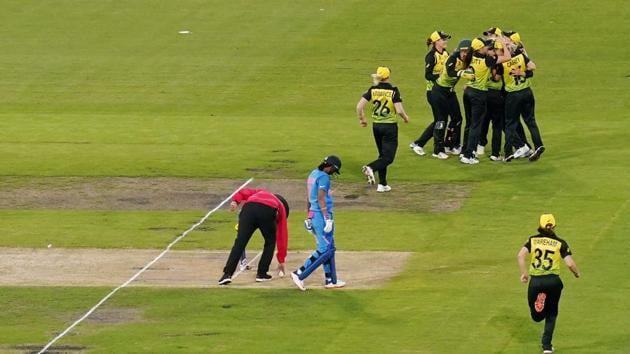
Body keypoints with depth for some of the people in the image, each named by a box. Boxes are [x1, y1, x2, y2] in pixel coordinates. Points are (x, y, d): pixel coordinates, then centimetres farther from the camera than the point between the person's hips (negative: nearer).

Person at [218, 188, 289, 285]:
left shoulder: (260, 193, 44)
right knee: (270, 242, 23)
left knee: (239, 243, -2)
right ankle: (261, 274, 20)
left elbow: (243, 192, 24)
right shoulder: (281, 207, 36)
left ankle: (227, 274, -11)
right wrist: (281, 260, 39)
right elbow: (282, 236, 36)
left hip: (249, 208, 1)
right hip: (267, 212, -1)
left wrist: (235, 201, 7)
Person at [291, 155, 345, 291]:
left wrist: (310, 218, 23)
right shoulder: (323, 177, -13)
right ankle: (300, 274, -13)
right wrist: (327, 219, -21)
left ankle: (331, 281, 15)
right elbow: (321, 199, -20)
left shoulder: (313, 174, 15)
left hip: (313, 215, 10)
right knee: (324, 250, -8)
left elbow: (308, 199, 19)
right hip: (322, 215, -10)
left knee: (329, 249, 14)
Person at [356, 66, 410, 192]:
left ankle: (382, 184, 16)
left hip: (376, 126, 5)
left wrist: (361, 119, 11)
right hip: (390, 127, -5)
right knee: (388, 157, -1)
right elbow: (399, 110, -18)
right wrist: (406, 118, 3)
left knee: (383, 155, 18)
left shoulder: (373, 90, -3)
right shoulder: (393, 91, -13)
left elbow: (359, 106, -7)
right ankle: (371, 168, -29)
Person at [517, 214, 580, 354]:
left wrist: (524, 273, -2)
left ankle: (539, 307, -8)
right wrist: (577, 273, 14)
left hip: (535, 281, 0)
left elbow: (521, 255, -10)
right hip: (552, 281, 0)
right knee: (551, 314, 18)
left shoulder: (533, 240, 7)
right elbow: (570, 263, -6)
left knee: (537, 316, 18)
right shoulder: (560, 243, 2)